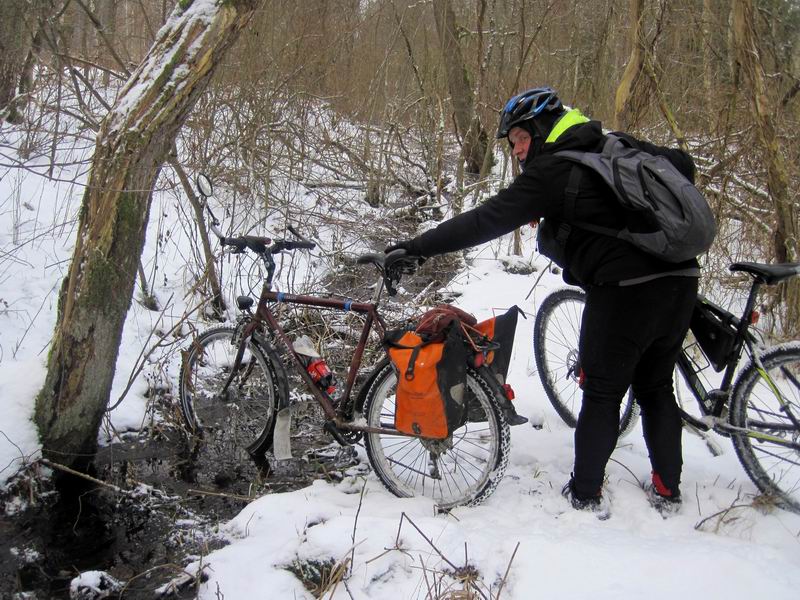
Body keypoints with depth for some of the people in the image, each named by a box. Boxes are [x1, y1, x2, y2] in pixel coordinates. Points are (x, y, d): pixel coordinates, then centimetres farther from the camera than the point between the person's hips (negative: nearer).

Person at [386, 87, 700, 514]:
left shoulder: (549, 171, -6)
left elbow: (484, 222, -12)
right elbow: (683, 165, 24)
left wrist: (416, 248, -10)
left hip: (626, 291, -7)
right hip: (680, 284, 7)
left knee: (602, 394, 8)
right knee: (656, 388, 20)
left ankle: (585, 493, 18)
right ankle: (667, 489, 27)